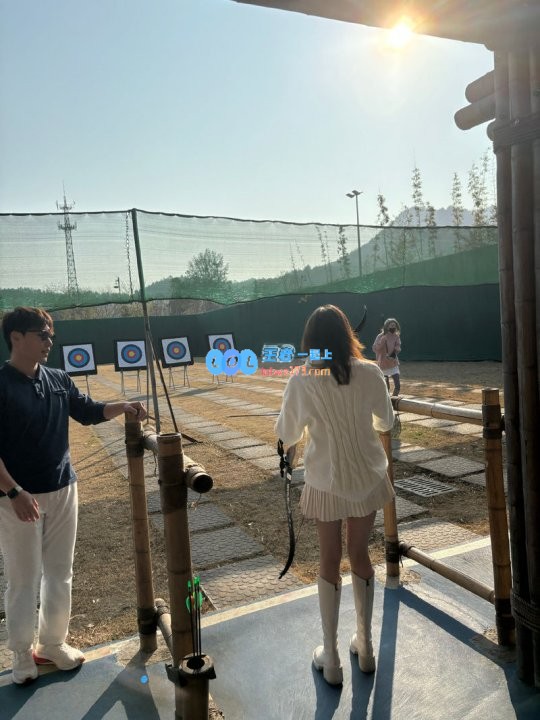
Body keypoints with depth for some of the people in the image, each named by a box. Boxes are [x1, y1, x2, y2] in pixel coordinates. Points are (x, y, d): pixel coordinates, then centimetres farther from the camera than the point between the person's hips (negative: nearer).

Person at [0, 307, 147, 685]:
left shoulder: (59, 380, 2)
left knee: (60, 572, 16)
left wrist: (123, 407, -7)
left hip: (63, 491, 5)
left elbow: (89, 412, 11)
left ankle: (53, 643, 35)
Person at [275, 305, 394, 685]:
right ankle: (365, 646, 33)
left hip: (326, 480, -2)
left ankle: (331, 658, 25)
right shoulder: (370, 373, -10)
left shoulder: (301, 381, -14)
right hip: (367, 476, 2)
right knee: (360, 554, 18)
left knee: (329, 561, 14)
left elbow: (287, 433, -4)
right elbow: (386, 421, 5)